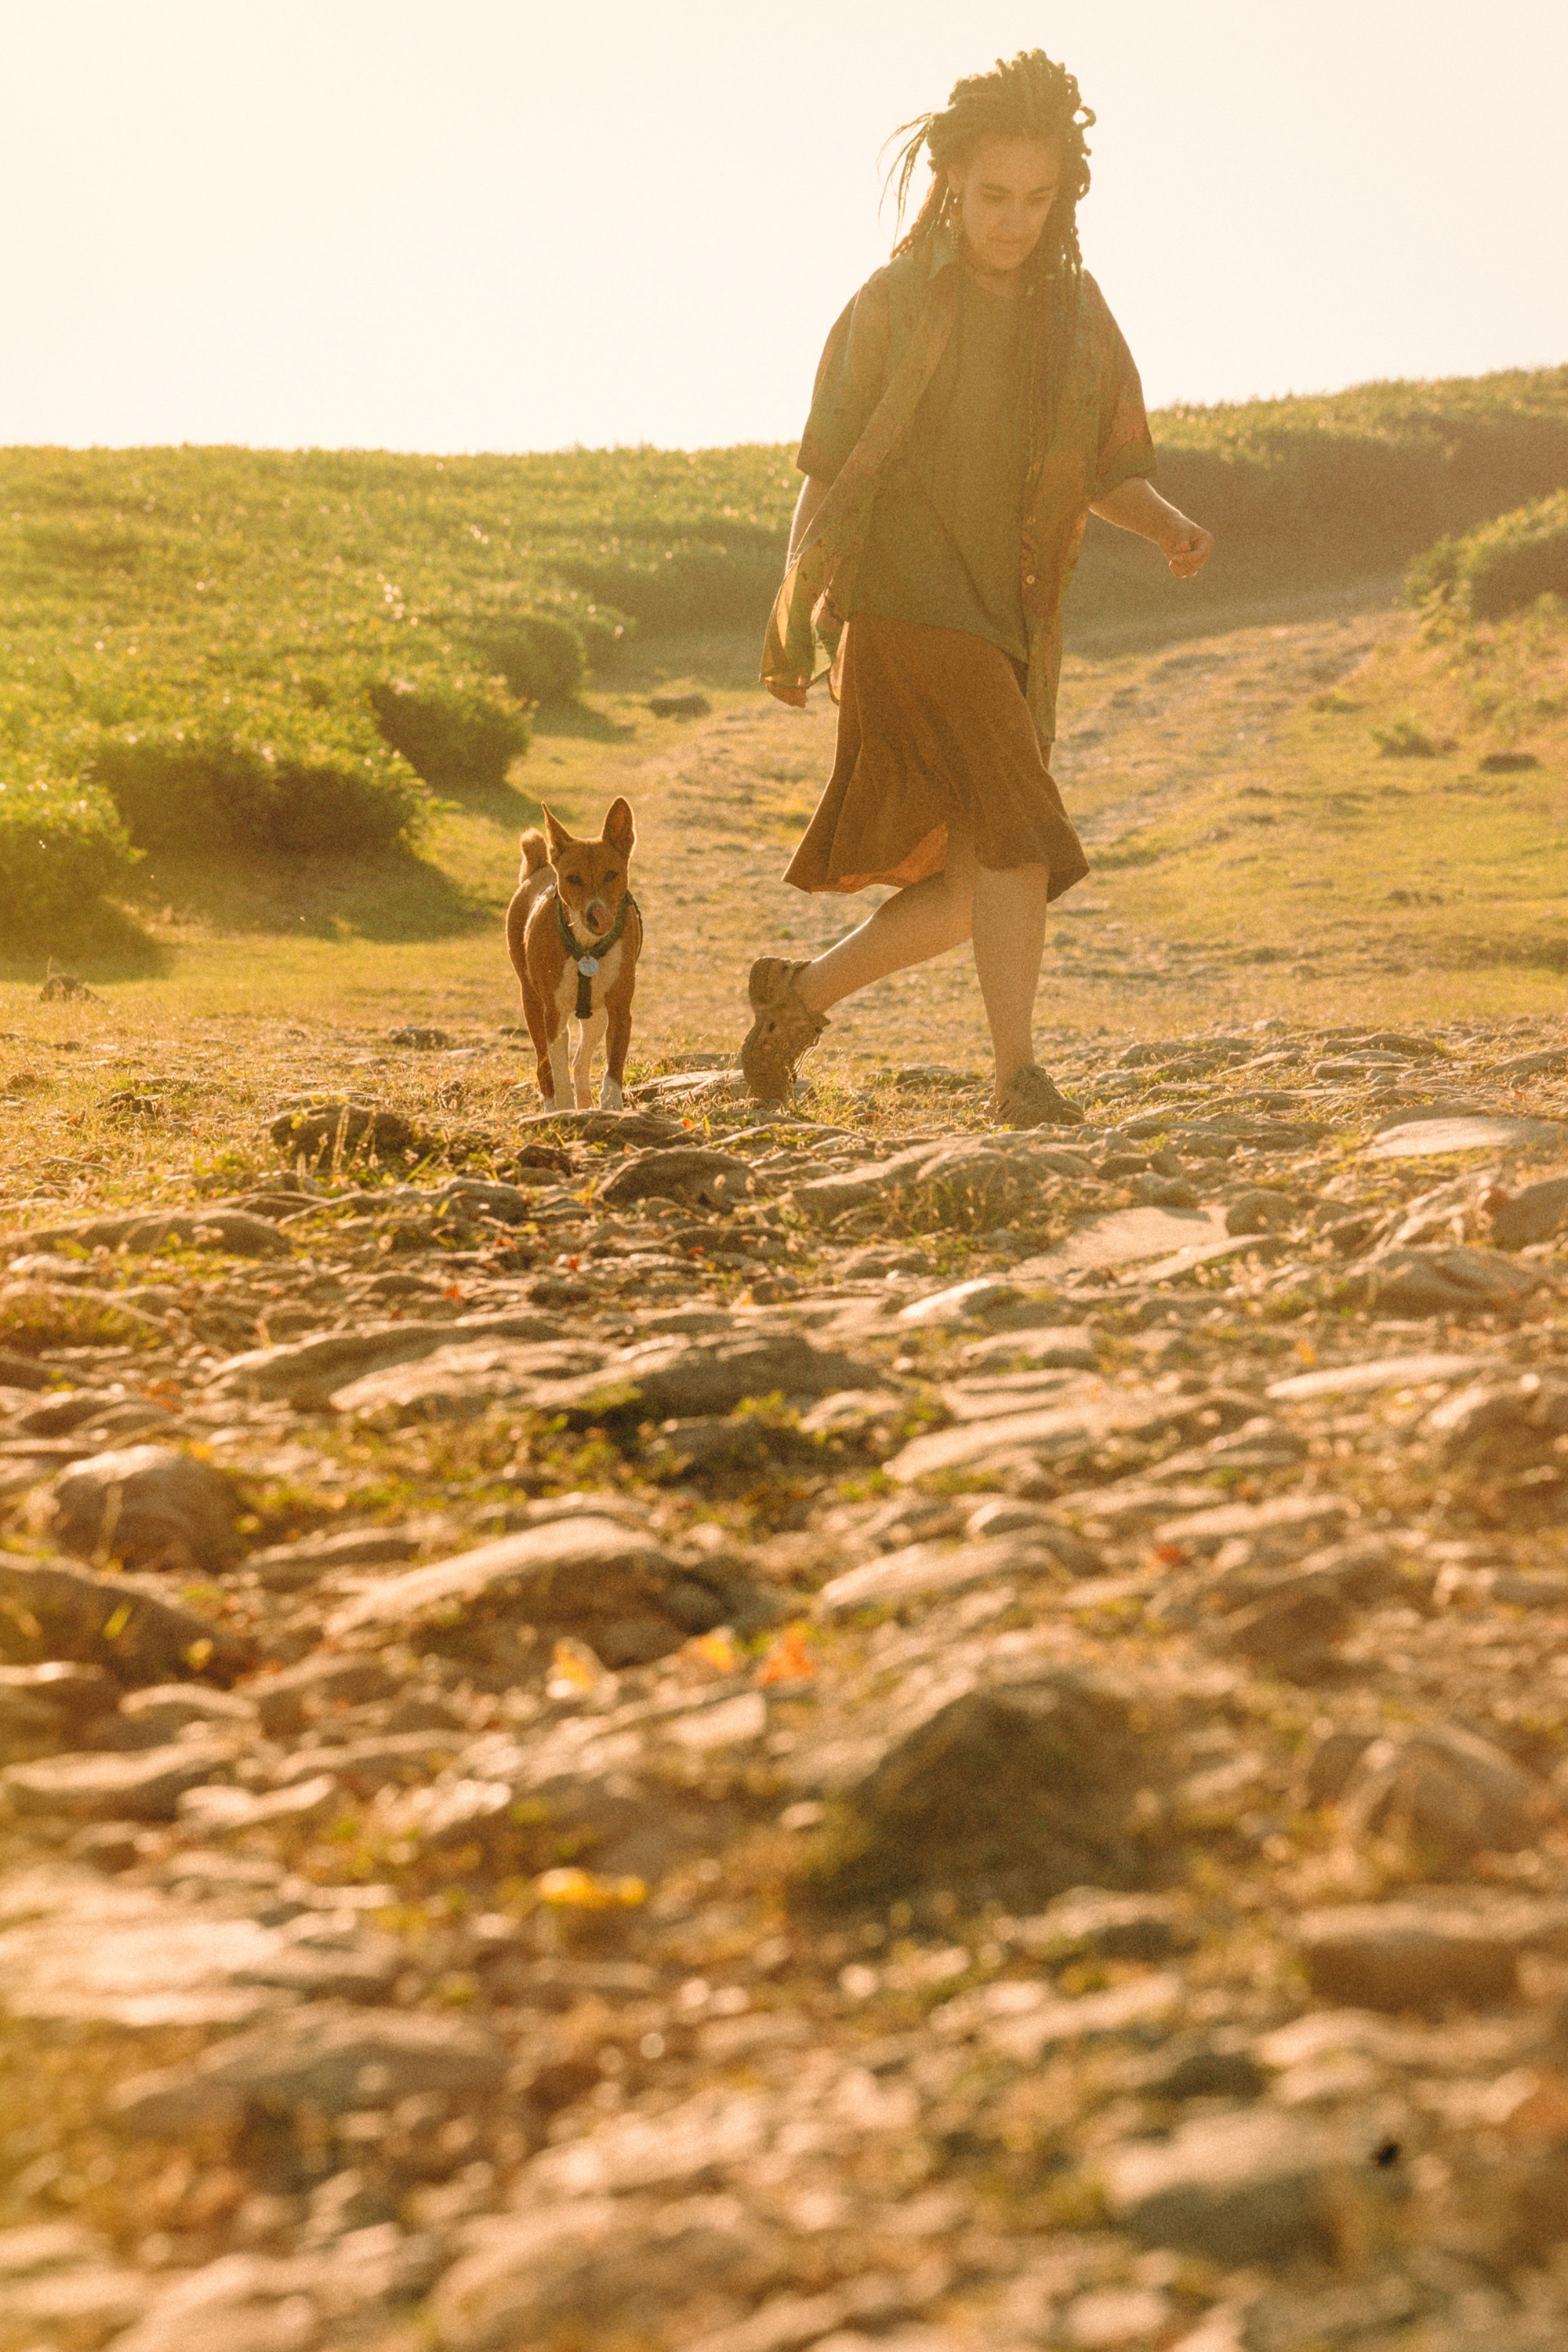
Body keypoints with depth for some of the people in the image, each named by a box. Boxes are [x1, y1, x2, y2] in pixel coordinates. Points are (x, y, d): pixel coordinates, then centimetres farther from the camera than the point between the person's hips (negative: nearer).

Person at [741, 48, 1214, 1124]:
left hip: (1011, 631, 6)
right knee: (1014, 829, -21)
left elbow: (1110, 470, 15)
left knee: (968, 892, 6)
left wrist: (1170, 526, -7)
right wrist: (790, 626, 1)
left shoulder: (1075, 313, 10)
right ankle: (1020, 1075, -18)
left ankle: (801, 993, 26)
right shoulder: (893, 306, -2)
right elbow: (827, 473, 3)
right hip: (902, 611, -6)